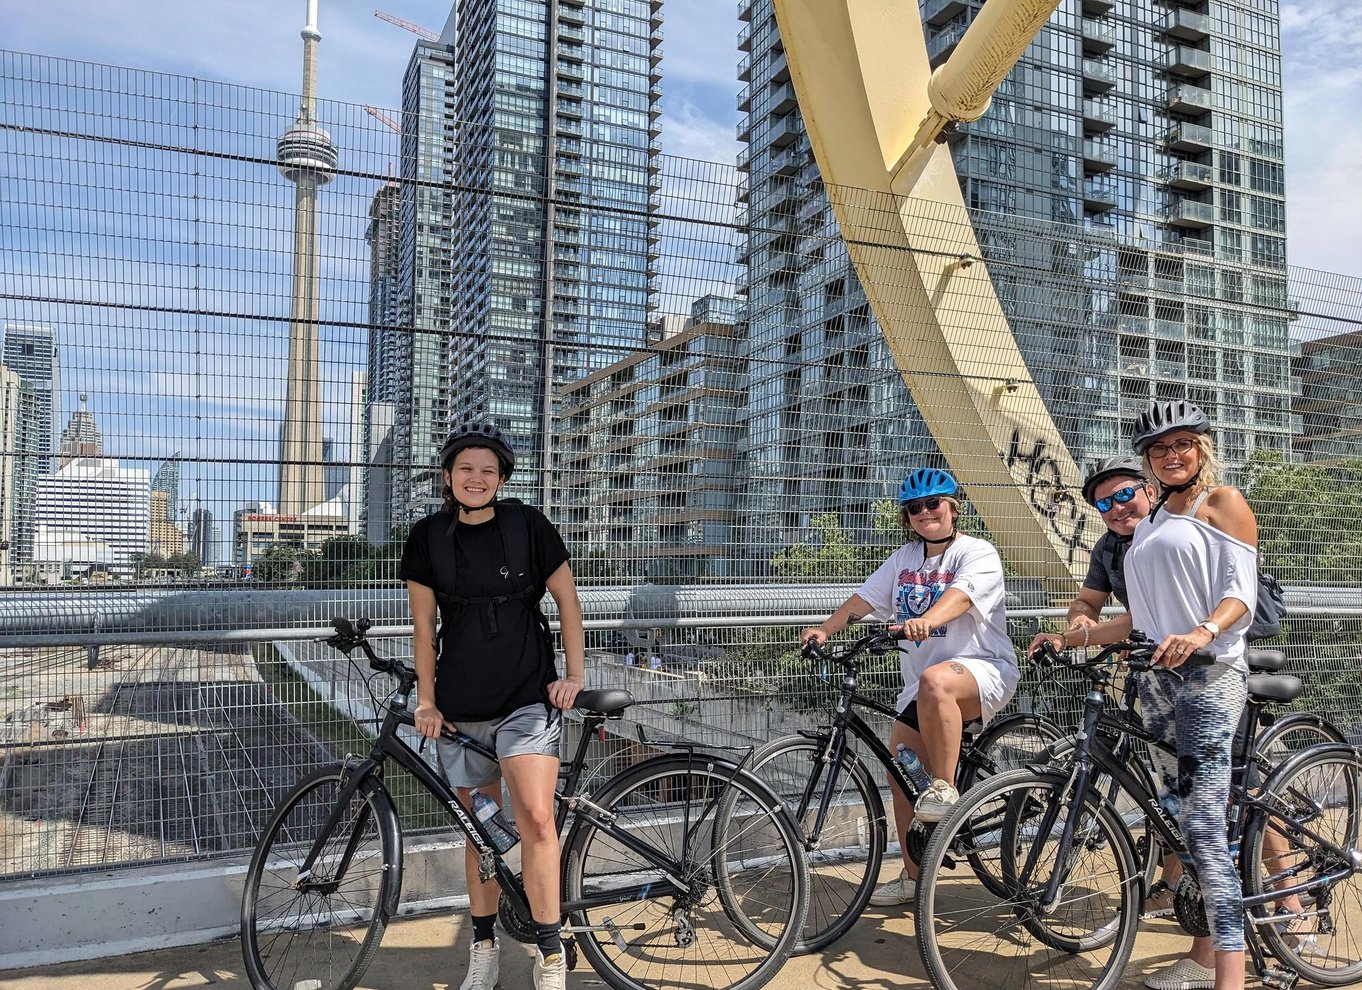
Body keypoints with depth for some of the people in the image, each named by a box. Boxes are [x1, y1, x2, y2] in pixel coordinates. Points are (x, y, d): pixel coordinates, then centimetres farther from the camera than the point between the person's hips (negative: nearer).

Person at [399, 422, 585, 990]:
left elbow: (566, 599, 4)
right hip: (460, 708, 2)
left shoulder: (527, 525, -2)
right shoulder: (428, 538, 3)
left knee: (535, 817, -16)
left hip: (527, 697, -2)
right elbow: (424, 625, 7)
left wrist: (575, 674, -1)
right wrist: (426, 700, 3)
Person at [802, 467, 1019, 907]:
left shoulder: (977, 553, -6)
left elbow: (960, 594, -27)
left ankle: (945, 788, -23)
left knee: (936, 681, -40)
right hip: (920, 682, 7)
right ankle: (913, 878, 16)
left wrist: (925, 620, -46)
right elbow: (864, 598, 7)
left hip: (983, 670, -7)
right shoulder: (904, 558, 14)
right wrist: (824, 629, -9)